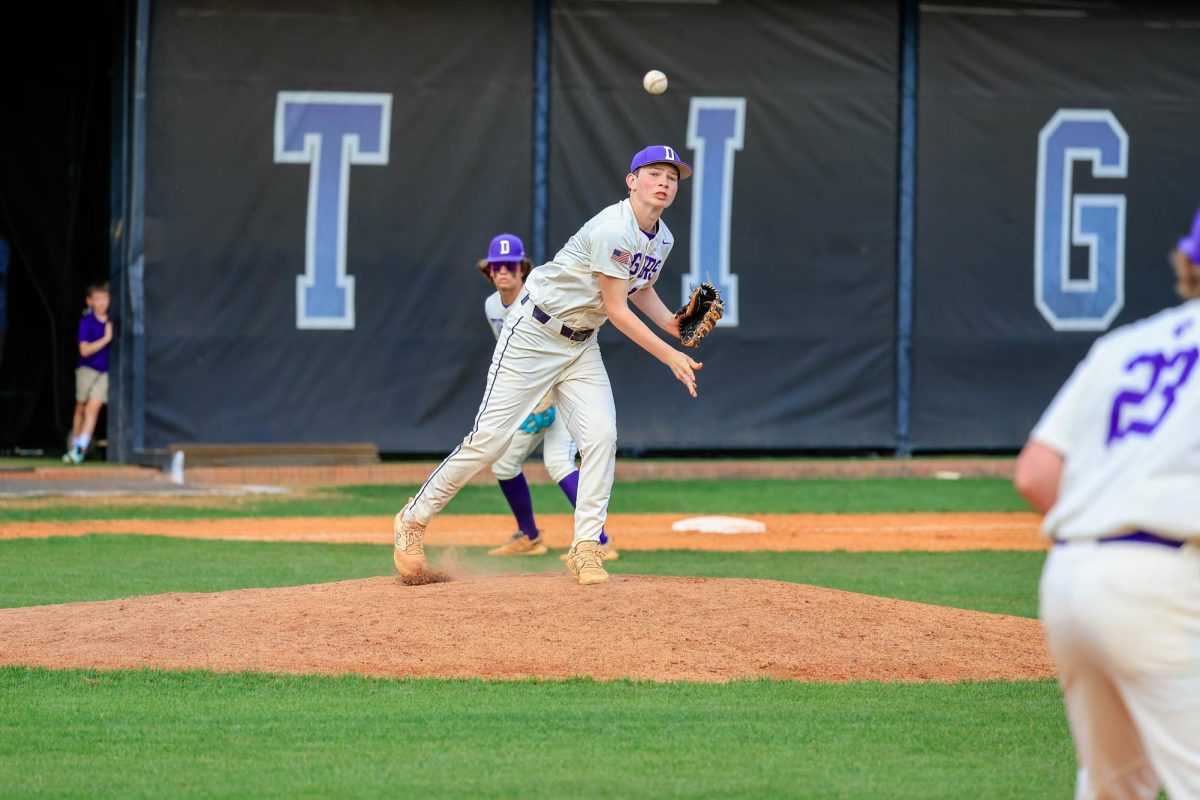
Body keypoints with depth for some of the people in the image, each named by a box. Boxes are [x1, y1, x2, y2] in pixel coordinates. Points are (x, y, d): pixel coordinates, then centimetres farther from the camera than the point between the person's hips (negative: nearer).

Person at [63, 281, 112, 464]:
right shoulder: (86, 322, -9)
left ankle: (80, 449, -17)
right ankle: (74, 446, 25)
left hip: (105, 372, 1)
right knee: (81, 409, 11)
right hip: (87, 369, -1)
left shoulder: (112, 321, 0)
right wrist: (106, 339, -22)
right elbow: (85, 350, -18)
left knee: (93, 408, -13)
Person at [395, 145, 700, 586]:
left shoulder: (662, 239, 4)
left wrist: (671, 322, 4)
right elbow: (616, 308, -24)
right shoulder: (613, 230, -25)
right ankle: (414, 520, 7)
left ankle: (585, 549, -6)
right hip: (534, 332, -8)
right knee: (488, 438, -8)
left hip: (580, 345, 8)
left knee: (601, 436, -10)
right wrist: (670, 355, -25)